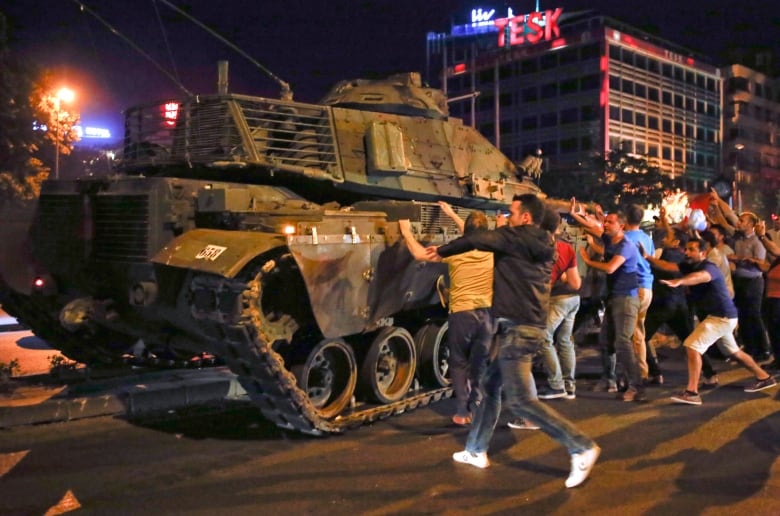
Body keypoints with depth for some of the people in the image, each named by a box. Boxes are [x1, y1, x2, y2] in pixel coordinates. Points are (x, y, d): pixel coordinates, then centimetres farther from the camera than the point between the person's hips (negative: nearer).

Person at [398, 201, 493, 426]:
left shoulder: (455, 251, -10)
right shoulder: (492, 251, 3)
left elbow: (419, 254, -8)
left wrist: (406, 231, 8)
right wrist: (453, 215, 33)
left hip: (461, 314, -3)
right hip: (486, 314, 3)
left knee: (459, 363, 11)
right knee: (480, 364, 14)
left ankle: (462, 411, 8)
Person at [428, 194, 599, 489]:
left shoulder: (515, 237, -9)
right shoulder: (540, 245, 15)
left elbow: (474, 240, -5)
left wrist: (441, 251, 8)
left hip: (518, 328, -10)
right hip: (525, 326, 10)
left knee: (520, 400, -9)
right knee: (490, 385, 18)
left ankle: (582, 447, -6)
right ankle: (476, 451, 27)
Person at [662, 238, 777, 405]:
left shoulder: (709, 267, -26)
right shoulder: (690, 266, 5)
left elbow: (700, 276, -48)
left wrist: (678, 282, -66)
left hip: (722, 316, -11)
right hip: (720, 316, 11)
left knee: (692, 346, -19)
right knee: (733, 352, 27)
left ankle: (692, 392, -17)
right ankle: (764, 377, 46)